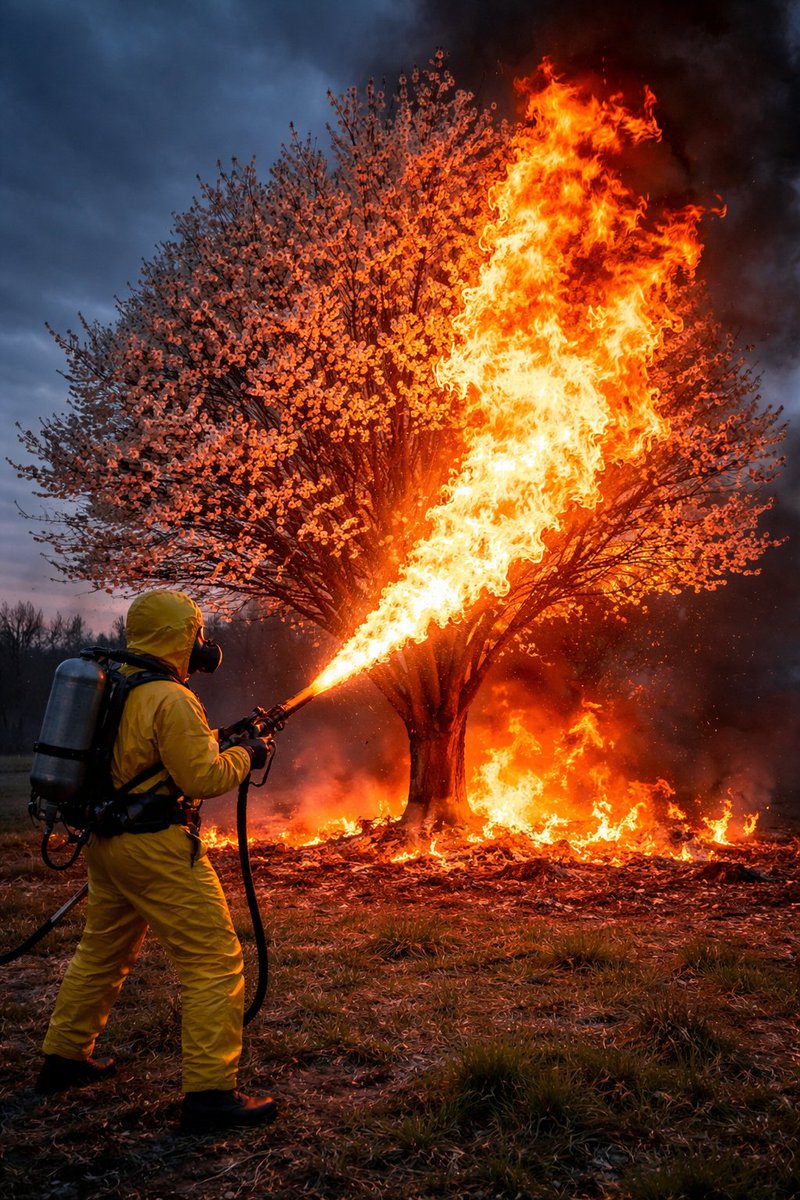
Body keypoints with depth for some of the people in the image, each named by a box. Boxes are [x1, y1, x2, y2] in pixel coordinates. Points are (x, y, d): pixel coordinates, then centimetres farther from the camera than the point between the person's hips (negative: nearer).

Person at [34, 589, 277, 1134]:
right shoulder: (171, 699, -19)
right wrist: (245, 755, -2)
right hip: (156, 847, -9)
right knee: (215, 961, -3)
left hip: (107, 840, 10)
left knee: (102, 953, 24)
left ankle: (64, 1059, 38)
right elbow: (203, 778, -19)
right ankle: (210, 1093, -2)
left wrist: (216, 747, 17)